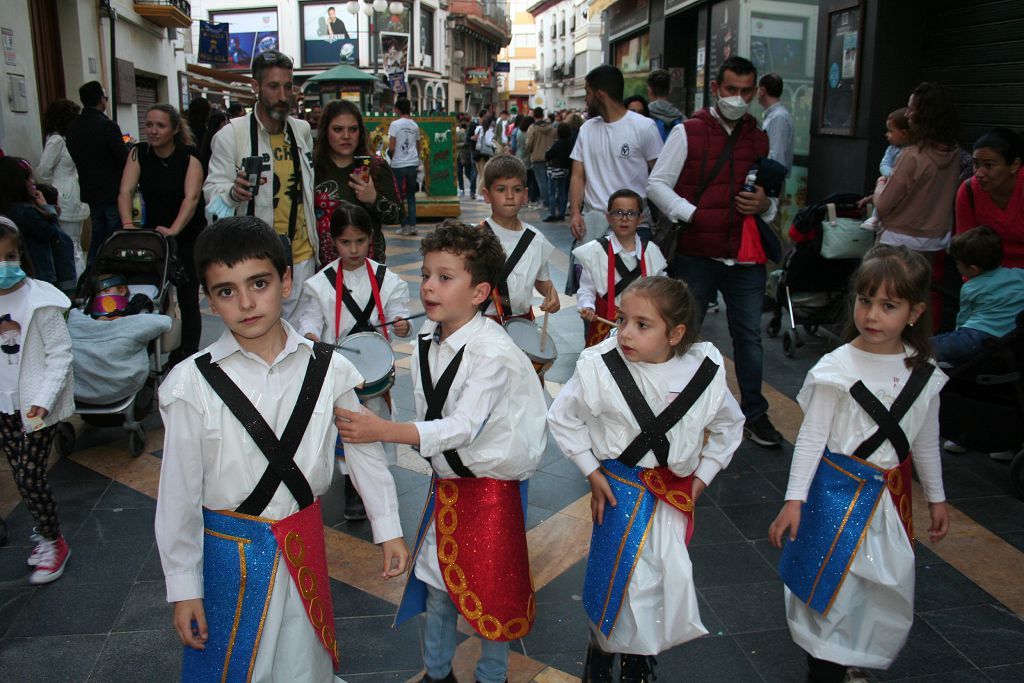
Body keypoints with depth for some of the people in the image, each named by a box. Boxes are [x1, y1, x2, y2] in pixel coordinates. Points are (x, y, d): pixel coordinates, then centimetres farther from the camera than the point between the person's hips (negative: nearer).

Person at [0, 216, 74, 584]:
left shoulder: (39, 301, -16)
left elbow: (60, 354, -15)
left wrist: (44, 400, -22)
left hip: (37, 404, -5)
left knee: (29, 476, -2)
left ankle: (54, 542, 16)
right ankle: (46, 531, 31)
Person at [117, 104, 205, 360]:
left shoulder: (189, 156, -11)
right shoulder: (139, 153, -2)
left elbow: (191, 197, -24)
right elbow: (125, 192, -11)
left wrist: (174, 229, -39)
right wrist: (128, 224, -29)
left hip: (188, 236, -3)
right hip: (153, 234, 3)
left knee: (187, 299, -2)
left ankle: (187, 357, 8)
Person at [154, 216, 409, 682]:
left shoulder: (328, 370, -9)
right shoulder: (191, 385, -14)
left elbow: (365, 451, 2)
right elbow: (179, 492, -7)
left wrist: (387, 530, 8)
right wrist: (184, 589, -2)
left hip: (305, 540, 2)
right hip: (230, 551, -1)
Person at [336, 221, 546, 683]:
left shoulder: (493, 352, -23)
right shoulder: (427, 339, -1)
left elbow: (463, 427, -30)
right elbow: (428, 419, 4)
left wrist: (384, 431, -38)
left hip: (490, 486, -6)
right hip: (444, 481, 7)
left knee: (490, 589, 9)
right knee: (435, 583, 18)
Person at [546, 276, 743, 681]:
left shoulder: (704, 371, -12)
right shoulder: (601, 366, -19)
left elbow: (729, 425, 8)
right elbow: (563, 417, -4)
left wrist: (703, 476, 3)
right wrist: (592, 473, -5)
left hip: (677, 491, 3)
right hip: (621, 487, -2)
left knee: (672, 578, 9)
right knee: (619, 575, 1)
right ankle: (602, 650, 32)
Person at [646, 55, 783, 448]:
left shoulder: (760, 139, 13)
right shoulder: (687, 132, -1)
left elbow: (773, 195, 20)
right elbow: (657, 184, -3)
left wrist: (765, 205, -3)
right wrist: (690, 215, -15)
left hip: (745, 257, 4)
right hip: (696, 254, -3)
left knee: (749, 335, 10)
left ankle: (754, 414, 24)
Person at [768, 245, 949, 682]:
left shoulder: (924, 374, -1)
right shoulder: (837, 368, -15)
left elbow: (926, 441, 12)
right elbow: (811, 437, -11)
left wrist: (936, 497, 18)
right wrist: (794, 499, -13)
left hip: (892, 494, 5)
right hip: (838, 490, -5)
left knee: (889, 588, 14)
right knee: (832, 583, 0)